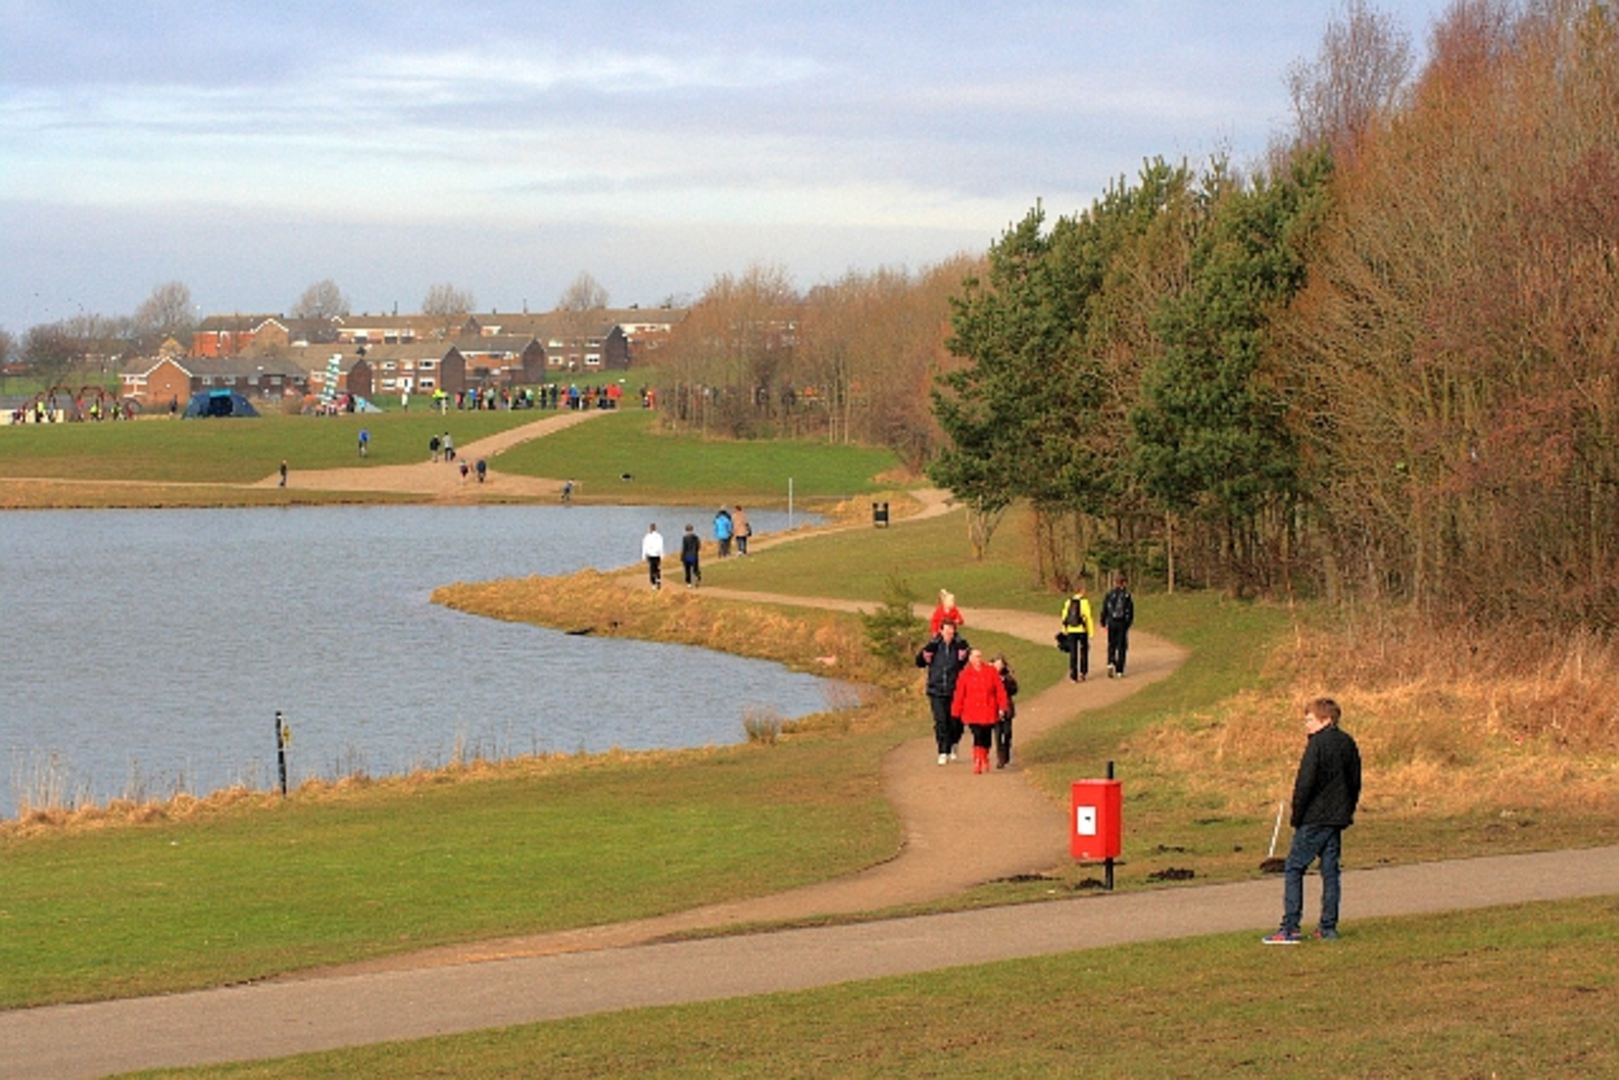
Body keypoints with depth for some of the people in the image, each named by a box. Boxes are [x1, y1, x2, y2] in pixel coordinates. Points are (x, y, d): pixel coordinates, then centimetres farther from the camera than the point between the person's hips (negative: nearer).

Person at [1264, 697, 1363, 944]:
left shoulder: (1317, 744, -13)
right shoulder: (1348, 744, 10)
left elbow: (1305, 784, -16)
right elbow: (1355, 782, 16)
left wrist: (1296, 815, -8)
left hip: (1314, 819, -7)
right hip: (1337, 818, 7)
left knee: (1293, 869, -3)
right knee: (1330, 871, 11)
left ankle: (1290, 928, -10)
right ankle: (1328, 927, 9)